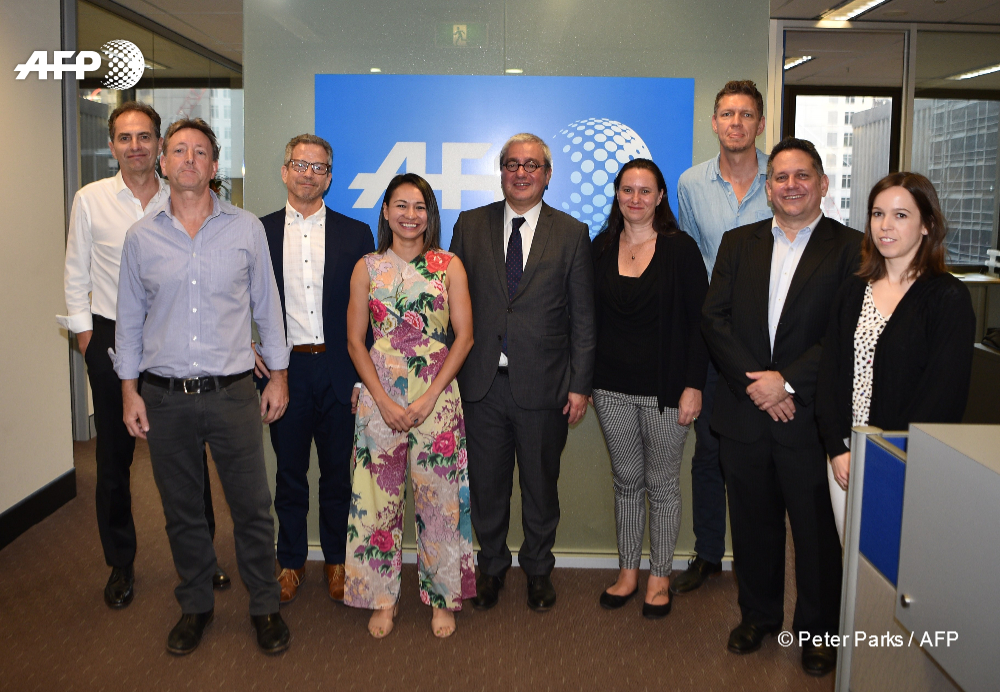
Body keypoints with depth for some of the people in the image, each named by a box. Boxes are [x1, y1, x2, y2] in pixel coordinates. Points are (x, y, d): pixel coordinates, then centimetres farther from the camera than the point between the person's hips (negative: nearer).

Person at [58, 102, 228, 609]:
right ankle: (120, 564, 25)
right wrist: (83, 330, 3)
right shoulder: (90, 199, 0)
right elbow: (76, 272, 6)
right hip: (112, 339, 0)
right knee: (114, 457, 9)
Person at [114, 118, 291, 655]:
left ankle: (264, 606, 24)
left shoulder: (246, 229, 1)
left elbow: (266, 305, 6)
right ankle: (196, 606, 32)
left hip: (232, 390, -1)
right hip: (165, 396, 2)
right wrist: (129, 390, 6)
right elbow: (130, 318, 9)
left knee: (252, 507, 5)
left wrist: (278, 376, 5)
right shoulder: (141, 236, 4)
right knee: (181, 511, 14)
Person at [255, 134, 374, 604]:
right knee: (289, 472, 12)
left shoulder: (355, 234, 3)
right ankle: (291, 561, 27)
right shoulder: (258, 232, 6)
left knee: (338, 473, 9)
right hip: (283, 370, 1)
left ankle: (336, 561, 26)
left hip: (339, 372, 0)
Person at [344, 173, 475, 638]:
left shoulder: (449, 266, 3)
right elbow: (355, 341, 3)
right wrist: (384, 400, -8)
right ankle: (382, 598, 22)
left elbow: (464, 337, 0)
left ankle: (442, 598, 20)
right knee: (379, 496, 5)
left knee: (439, 496, 3)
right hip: (379, 395, 1)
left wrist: (429, 398, -9)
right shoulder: (367, 267, 5)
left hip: (437, 395, -1)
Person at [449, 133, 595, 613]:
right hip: (482, 383, 1)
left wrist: (580, 384, -4)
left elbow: (583, 317, 1)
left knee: (541, 485, 13)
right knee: (486, 485, 13)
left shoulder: (572, 233, 2)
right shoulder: (470, 225, 5)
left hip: (543, 387, -1)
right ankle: (492, 565, 35)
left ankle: (538, 569, 35)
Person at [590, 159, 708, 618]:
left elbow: (699, 322, -7)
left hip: (665, 389, -3)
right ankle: (628, 572, 28)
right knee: (626, 480, 14)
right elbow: (591, 317, 8)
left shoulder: (680, 249, -6)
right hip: (613, 386, 3)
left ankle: (660, 578, 24)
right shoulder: (602, 248, 5)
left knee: (662, 484, 8)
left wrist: (693, 386, -12)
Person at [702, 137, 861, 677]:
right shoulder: (738, 243, 9)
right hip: (744, 414, 3)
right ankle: (758, 615, 36)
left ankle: (818, 630, 29)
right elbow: (714, 317, 0)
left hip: (811, 416, -3)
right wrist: (755, 383, -12)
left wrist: (788, 381, -17)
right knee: (753, 525, 15)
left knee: (816, 529, 9)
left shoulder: (850, 248, -2)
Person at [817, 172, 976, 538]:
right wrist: (838, 450, -6)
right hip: (846, 460, 5)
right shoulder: (853, 292, 8)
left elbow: (944, 394, -12)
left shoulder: (949, 298, -7)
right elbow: (830, 372, 5)